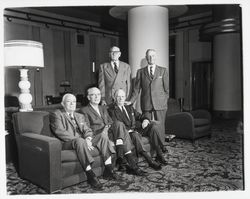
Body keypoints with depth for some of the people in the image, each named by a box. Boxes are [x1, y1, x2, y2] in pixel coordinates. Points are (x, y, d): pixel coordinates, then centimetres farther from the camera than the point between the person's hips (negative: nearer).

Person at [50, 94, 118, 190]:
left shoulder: (80, 116, 26)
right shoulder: (56, 114, 5)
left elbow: (87, 130, 14)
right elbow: (60, 132, -11)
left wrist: (88, 139, -12)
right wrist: (80, 140, -20)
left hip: (83, 140, 6)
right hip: (67, 143, -6)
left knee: (103, 135, -14)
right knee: (80, 141, -39)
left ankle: (108, 169, -17)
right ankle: (90, 175, -35)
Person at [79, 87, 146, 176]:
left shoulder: (103, 108, 27)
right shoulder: (84, 110, 5)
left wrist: (110, 126, -4)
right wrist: (103, 128, -16)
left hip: (109, 132, 6)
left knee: (119, 124, -27)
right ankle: (132, 165, -27)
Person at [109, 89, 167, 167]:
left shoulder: (130, 108, 25)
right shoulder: (111, 110, 4)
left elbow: (140, 116, 20)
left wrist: (145, 120, -4)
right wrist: (129, 130, -20)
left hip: (138, 129, 6)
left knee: (153, 126, -18)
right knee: (135, 135, -38)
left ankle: (159, 154, -18)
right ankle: (150, 161, -37)